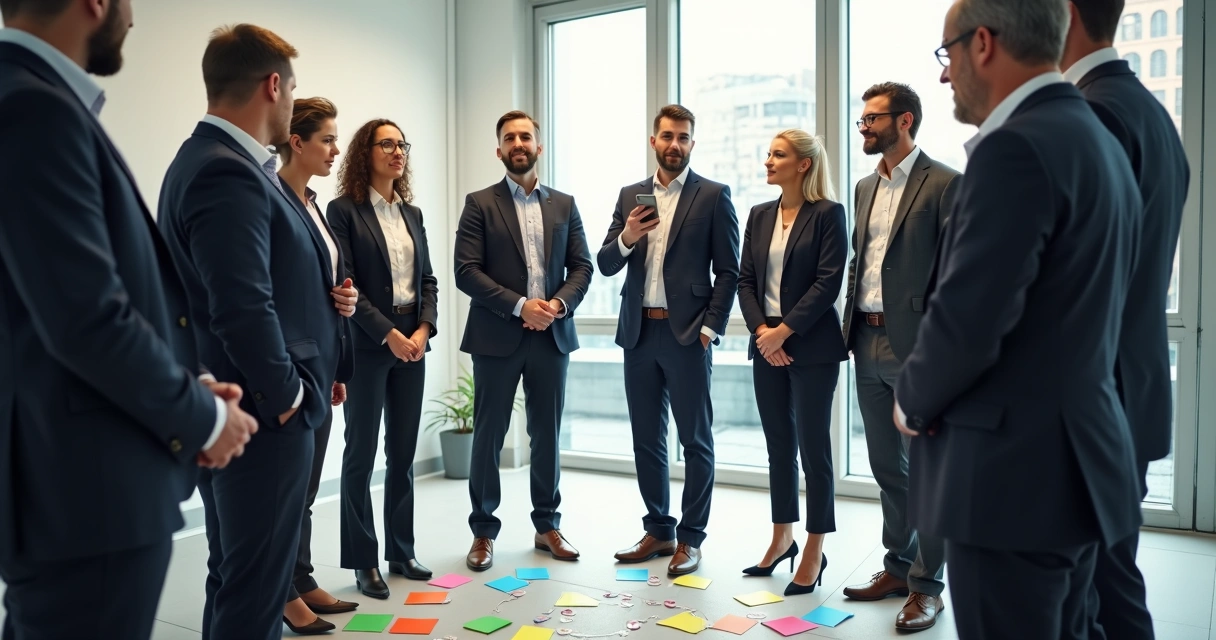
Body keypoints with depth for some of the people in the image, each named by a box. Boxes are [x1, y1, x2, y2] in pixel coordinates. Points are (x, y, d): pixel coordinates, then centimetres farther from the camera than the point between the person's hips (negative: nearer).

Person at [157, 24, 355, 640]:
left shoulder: (214, 160, 12)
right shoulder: (228, 173, -20)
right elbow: (243, 310, -26)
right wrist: (287, 393, -13)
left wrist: (326, 294, 2)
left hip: (234, 411, 10)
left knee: (235, 576, 22)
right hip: (264, 416, -10)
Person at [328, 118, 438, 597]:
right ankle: (363, 561, 14)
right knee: (361, 453, 3)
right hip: (367, 345, -6)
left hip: (413, 342, 6)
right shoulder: (344, 210, -5)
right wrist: (389, 334, -15)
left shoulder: (412, 212, 13)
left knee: (404, 452, 11)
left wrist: (423, 329, -5)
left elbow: (427, 279, 11)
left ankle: (401, 552, 22)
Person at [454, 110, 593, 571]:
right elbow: (466, 272, -7)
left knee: (547, 435, 11)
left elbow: (582, 267, 7)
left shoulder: (564, 204, 12)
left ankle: (548, 525, 25)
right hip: (496, 337, -2)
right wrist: (519, 306, -16)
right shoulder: (480, 204, 2)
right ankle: (483, 532, 18)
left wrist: (559, 304, -12)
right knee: (488, 435, 5)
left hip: (552, 335, 3)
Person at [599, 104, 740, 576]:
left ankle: (690, 538, 15)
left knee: (695, 440, 3)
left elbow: (728, 270, -3)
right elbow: (606, 266, 7)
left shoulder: (713, 196, 0)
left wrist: (710, 329, -11)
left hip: (686, 333, -4)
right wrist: (626, 238, -12)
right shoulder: (631, 196, 12)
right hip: (639, 332, 5)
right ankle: (658, 530, 25)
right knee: (646, 439, 12)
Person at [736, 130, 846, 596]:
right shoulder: (759, 215, 12)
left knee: (813, 447, 1)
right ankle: (781, 538, 26)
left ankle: (815, 551, 13)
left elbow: (828, 281, -12)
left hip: (810, 345, -5)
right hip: (766, 343, 5)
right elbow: (745, 279, 8)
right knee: (779, 446, 13)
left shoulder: (827, 214, -4)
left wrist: (784, 331, -16)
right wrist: (761, 330, -7)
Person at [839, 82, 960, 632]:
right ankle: (897, 567, 30)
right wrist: (852, 323, 11)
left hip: (914, 344, -7)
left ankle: (926, 586, 17)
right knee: (887, 467, 16)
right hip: (868, 343, 7)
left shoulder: (944, 184, -7)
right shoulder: (865, 187, 15)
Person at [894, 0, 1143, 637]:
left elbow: (966, 321, -24)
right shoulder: (1097, 140, 13)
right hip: (1076, 458, 10)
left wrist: (912, 401, -5)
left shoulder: (1016, 146, -19)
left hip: (1014, 469, -10)